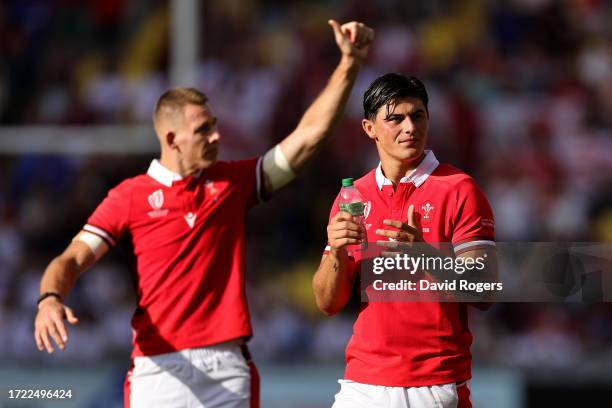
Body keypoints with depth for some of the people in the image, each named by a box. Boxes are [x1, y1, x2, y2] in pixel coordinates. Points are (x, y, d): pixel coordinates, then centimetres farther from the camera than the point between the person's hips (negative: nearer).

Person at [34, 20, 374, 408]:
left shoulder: (232, 183, 12)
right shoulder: (130, 197, 3)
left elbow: (308, 136, 11)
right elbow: (73, 259, -3)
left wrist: (350, 63, 6)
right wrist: (50, 300, -25)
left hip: (229, 368, 2)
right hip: (160, 371, -2)